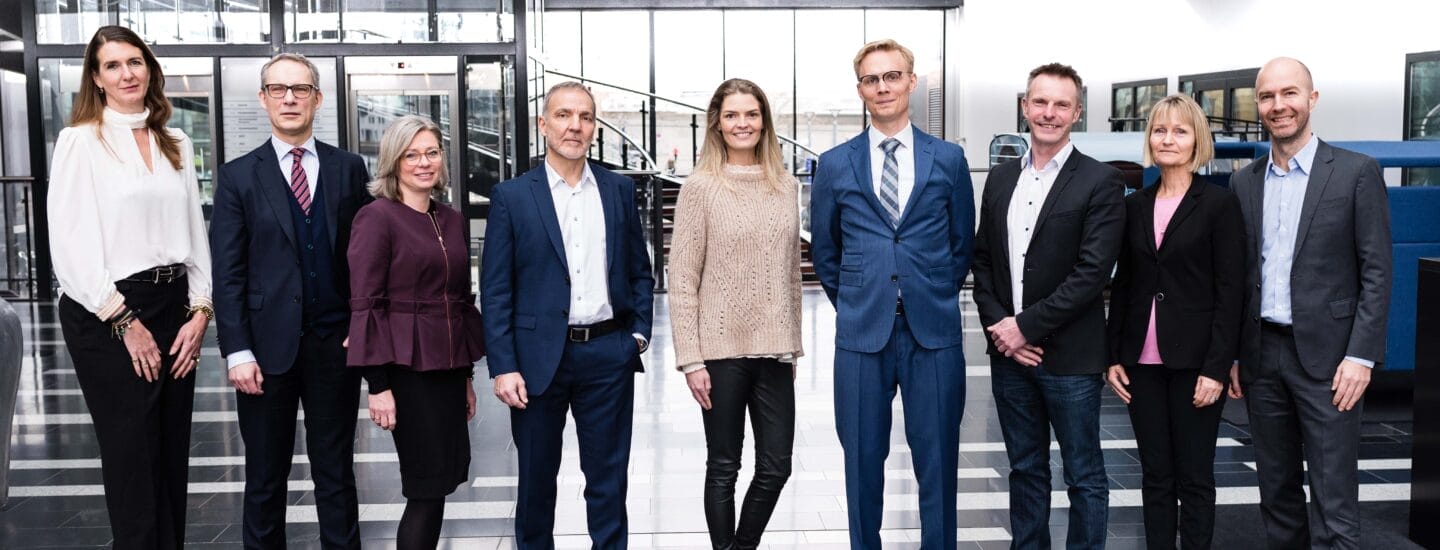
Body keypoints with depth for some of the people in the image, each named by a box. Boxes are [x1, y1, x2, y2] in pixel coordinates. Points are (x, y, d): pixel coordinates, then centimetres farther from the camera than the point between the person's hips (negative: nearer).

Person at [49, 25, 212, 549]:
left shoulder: (176, 145, 12)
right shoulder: (80, 140, -4)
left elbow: (196, 232, 11)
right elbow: (71, 245, -10)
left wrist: (200, 311, 0)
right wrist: (125, 323, -12)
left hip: (174, 308, 5)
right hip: (107, 315, -5)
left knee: (173, 456, 9)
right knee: (132, 459, 2)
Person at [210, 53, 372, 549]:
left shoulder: (349, 169, 5)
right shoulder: (238, 176, 2)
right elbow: (227, 273, -2)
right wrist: (237, 352, -8)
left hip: (336, 343, 1)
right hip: (267, 345, 0)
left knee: (336, 474, 10)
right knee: (265, 480, 11)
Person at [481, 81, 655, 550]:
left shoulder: (619, 189, 7)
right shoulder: (512, 196, -1)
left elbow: (640, 271, 13)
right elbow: (495, 290, -3)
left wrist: (640, 332, 1)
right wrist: (503, 366, -9)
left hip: (609, 355, 2)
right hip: (539, 357, -1)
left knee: (609, 480, 10)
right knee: (536, 479, 12)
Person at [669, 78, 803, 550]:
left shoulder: (787, 186, 8)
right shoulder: (701, 187, -5)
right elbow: (681, 279, -7)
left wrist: (793, 344, 13)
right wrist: (690, 359, -11)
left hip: (773, 349, 4)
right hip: (721, 348, -4)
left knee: (776, 465, 8)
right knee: (723, 467, 6)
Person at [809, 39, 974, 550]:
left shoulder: (949, 159, 4)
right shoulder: (835, 165, 4)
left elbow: (961, 244, 12)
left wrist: (935, 300, 12)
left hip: (933, 332, 0)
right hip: (862, 334, 0)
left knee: (938, 459, 5)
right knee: (863, 459, 8)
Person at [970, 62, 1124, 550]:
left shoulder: (1100, 182, -7)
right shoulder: (1001, 178, 10)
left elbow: (1092, 272, -14)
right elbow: (982, 260, 10)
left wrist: (1027, 326, -15)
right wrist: (998, 325, -4)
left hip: (1070, 356, -5)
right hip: (1009, 352, 5)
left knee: (1084, 476, 7)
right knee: (1025, 469, 15)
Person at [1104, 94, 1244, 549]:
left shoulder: (1219, 203, -4)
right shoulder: (1135, 205, 9)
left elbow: (1230, 292, -8)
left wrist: (1216, 368, -13)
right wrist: (1113, 357, 6)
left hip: (1194, 361, -4)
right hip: (1143, 362, 4)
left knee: (1194, 477, 5)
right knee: (1155, 477, 10)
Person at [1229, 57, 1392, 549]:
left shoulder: (1357, 172, -2)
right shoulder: (1244, 182, 10)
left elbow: (1377, 272, -5)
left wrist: (1361, 355, -13)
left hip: (1326, 357, -4)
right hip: (1262, 356, 4)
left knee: (1334, 504, -3)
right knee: (1276, 491, 13)